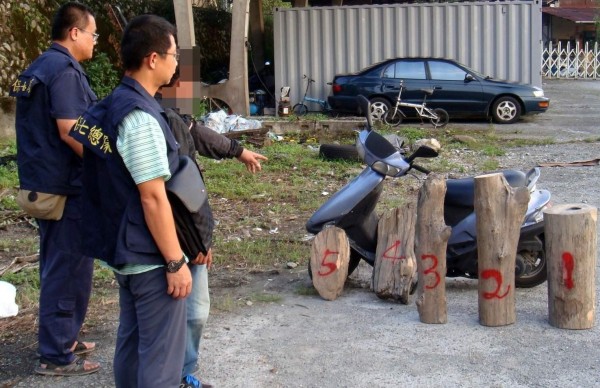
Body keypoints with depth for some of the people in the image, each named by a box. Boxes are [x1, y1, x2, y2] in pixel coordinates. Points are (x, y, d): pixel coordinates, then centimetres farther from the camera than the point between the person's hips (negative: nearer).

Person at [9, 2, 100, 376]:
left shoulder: (37, 69, 14)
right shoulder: (64, 71, -16)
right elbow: (69, 131, -24)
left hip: (40, 182, 10)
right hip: (66, 187, -10)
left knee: (57, 266, 18)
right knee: (69, 269, -2)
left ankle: (60, 339, 29)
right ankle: (57, 355, 5)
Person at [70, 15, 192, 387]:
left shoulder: (111, 106, 7)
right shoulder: (141, 118, -22)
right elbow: (153, 198, -22)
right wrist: (175, 262, -17)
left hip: (124, 251, 9)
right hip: (151, 258, -9)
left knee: (132, 342, 19)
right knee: (162, 355, 2)